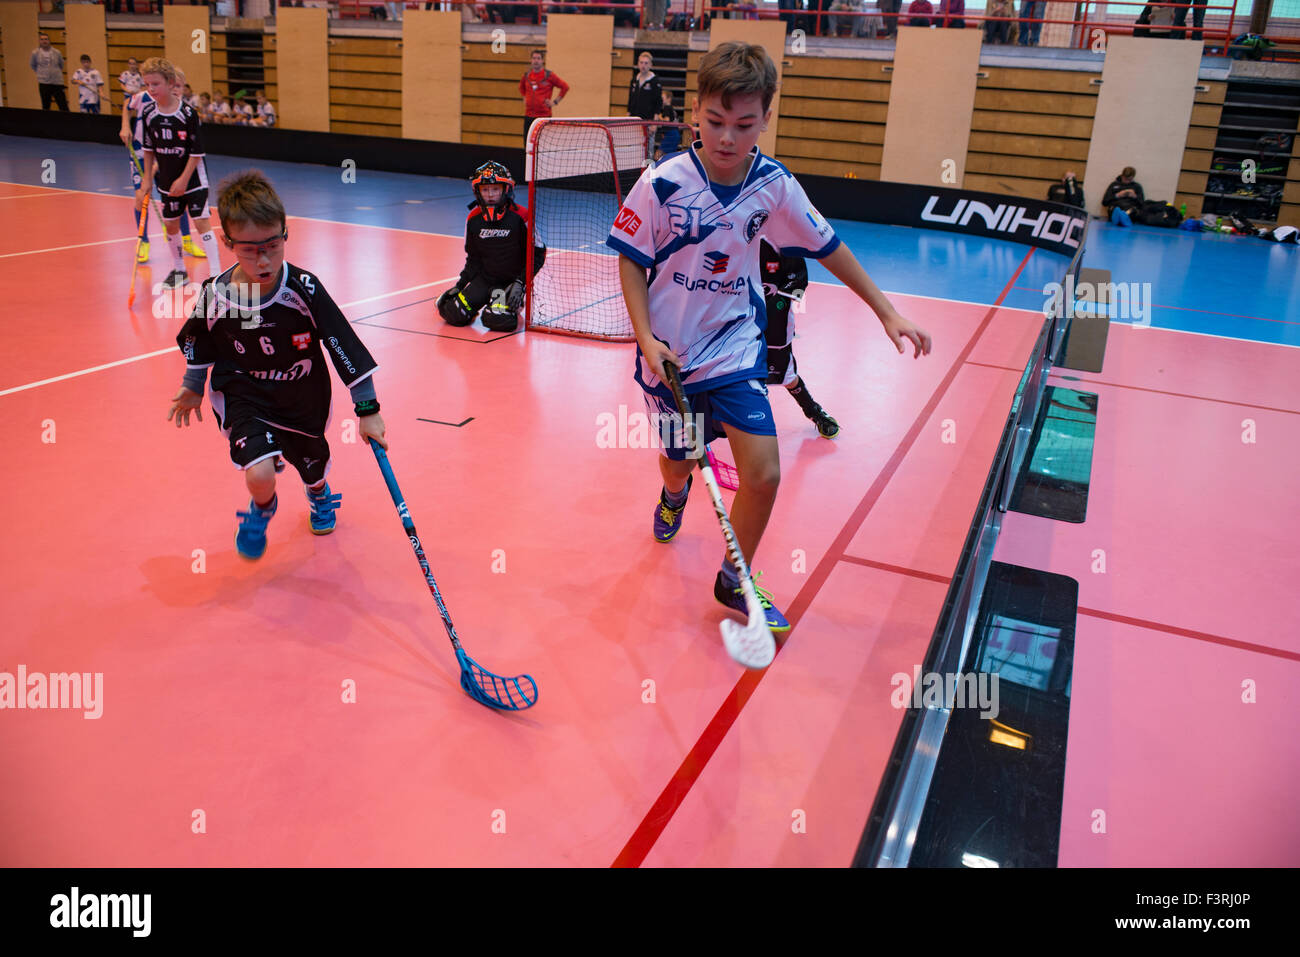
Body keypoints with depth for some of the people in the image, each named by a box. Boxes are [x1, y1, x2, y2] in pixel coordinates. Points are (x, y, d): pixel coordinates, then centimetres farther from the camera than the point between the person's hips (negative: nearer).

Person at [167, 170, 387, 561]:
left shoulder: (304, 289, -23)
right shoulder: (215, 295, -18)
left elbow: (344, 346, -17)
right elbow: (198, 343, 4)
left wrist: (367, 409, -15)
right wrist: (192, 388, 19)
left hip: (302, 397, 1)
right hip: (244, 396, -1)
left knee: (313, 465, 21)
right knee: (259, 477, -20)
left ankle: (319, 494, 61)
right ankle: (261, 509, 19)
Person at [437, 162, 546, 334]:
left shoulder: (520, 217, -14)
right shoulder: (473, 219, 0)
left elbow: (537, 254, -9)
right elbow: (473, 258, 12)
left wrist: (519, 283, -17)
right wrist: (459, 285, 4)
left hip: (511, 281, -4)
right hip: (483, 280, 4)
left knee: (498, 320, -28)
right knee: (454, 314, -13)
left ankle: (513, 304, 6)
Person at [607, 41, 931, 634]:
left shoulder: (774, 185, -10)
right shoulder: (662, 183, -17)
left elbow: (828, 248, 3)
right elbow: (631, 260, -5)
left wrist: (887, 312, 5)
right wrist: (645, 336, -16)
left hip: (736, 346, 1)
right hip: (671, 352, -1)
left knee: (763, 473, -10)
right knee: (678, 463, 15)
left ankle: (735, 581, 15)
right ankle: (674, 494, 57)